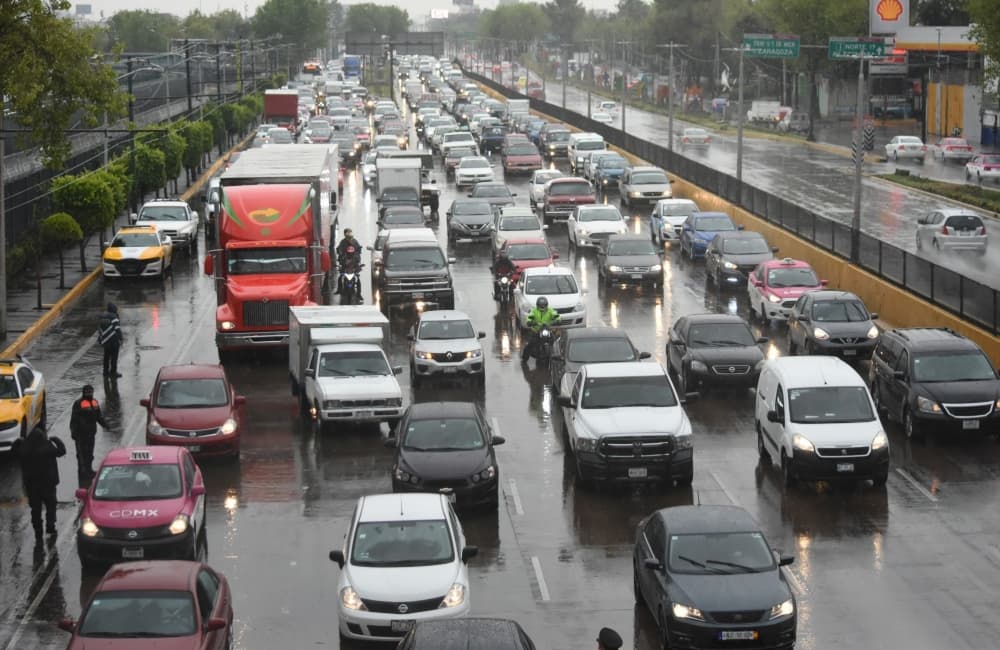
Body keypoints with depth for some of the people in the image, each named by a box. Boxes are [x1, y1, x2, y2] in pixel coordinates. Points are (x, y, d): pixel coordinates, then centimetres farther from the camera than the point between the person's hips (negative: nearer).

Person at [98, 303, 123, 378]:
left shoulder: (103, 317, 7)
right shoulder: (114, 317, -17)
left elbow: (99, 329, 13)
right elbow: (117, 329, -20)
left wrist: (99, 338, 21)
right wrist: (120, 339, -12)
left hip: (105, 340, 7)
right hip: (113, 341, -7)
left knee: (107, 356, 17)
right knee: (114, 357, 1)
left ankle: (106, 371, 25)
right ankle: (113, 373, 4)